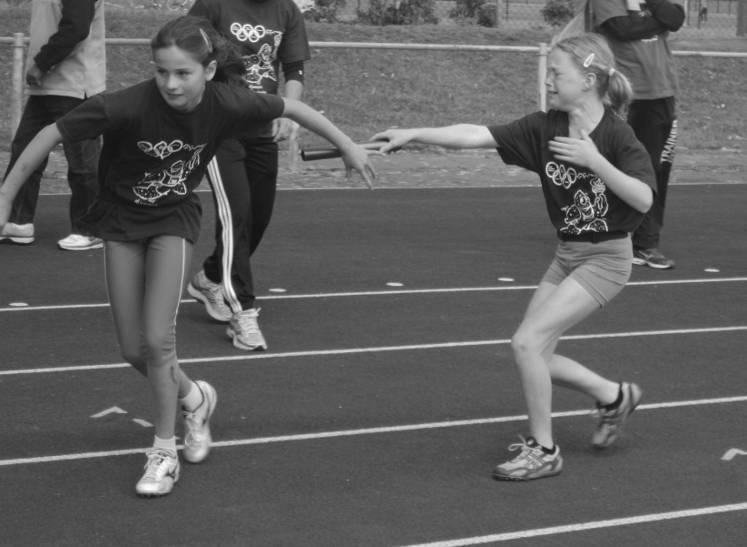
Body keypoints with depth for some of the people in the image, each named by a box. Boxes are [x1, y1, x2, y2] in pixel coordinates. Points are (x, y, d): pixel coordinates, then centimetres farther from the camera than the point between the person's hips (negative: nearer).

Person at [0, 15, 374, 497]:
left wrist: (347, 145, 4)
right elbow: (54, 134, -24)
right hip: (121, 221, 0)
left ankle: (165, 452, 5)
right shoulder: (130, 105, -31)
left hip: (174, 220, 0)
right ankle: (193, 397, 33)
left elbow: (290, 107, -5)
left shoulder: (225, 104, -23)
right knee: (134, 350, 3)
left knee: (159, 339, -13)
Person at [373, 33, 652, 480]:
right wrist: (414, 134, -19)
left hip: (606, 258, -7)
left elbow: (644, 198, -23)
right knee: (536, 355, 8)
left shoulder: (615, 134, -16)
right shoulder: (544, 128, -3)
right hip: (567, 254, 7)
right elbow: (477, 136, -10)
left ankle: (544, 450, -1)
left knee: (527, 341, -16)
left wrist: (594, 160, -29)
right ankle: (614, 396, 31)